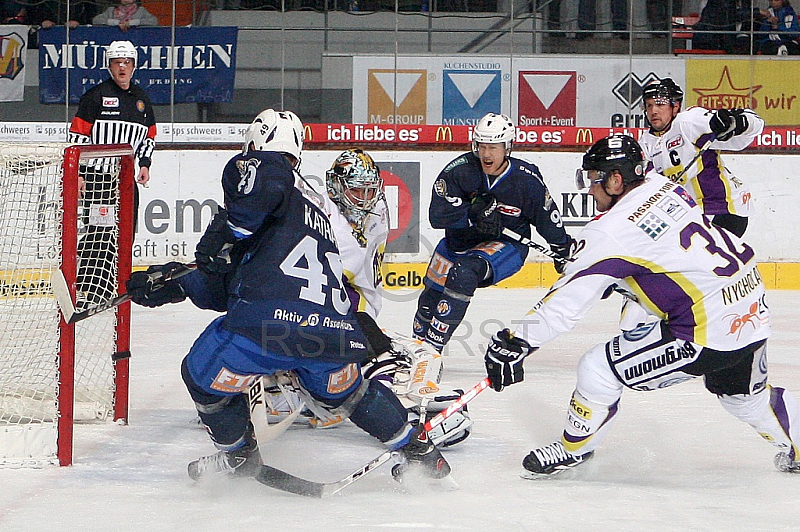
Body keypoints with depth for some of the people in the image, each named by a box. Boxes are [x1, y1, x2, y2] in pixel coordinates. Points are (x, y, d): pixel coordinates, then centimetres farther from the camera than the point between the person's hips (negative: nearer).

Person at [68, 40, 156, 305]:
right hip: (97, 174, -6)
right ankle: (85, 290, -15)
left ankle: (115, 285, 15)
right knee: (97, 231, -13)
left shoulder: (141, 99, 14)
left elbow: (149, 135, 24)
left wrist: (144, 164, 10)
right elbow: (77, 134, -7)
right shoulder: (96, 95, -5)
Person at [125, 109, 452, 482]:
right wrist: (176, 286, 33)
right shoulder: (316, 204, 35)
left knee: (203, 376, 21)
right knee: (343, 391, 37)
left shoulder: (261, 167, 12)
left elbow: (265, 181, -19)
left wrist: (224, 233, -9)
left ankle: (239, 455, 35)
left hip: (270, 321, -7)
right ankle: (418, 450, 41)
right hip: (335, 333, 7)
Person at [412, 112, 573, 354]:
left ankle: (433, 346, -28)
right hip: (459, 241, 4)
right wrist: (474, 212, -34)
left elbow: (548, 219, -2)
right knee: (430, 299, 13)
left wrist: (563, 252, 8)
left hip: (507, 245, -3)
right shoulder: (460, 169, -19)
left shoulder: (527, 179, -18)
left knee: (464, 273, -32)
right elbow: (437, 215, -23)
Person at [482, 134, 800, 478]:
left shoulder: (614, 230, -15)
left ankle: (573, 449, 18)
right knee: (743, 393, 34)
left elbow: (568, 298, -18)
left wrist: (516, 343, -17)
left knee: (598, 369, 0)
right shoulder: (665, 187, 6)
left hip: (708, 334, -9)